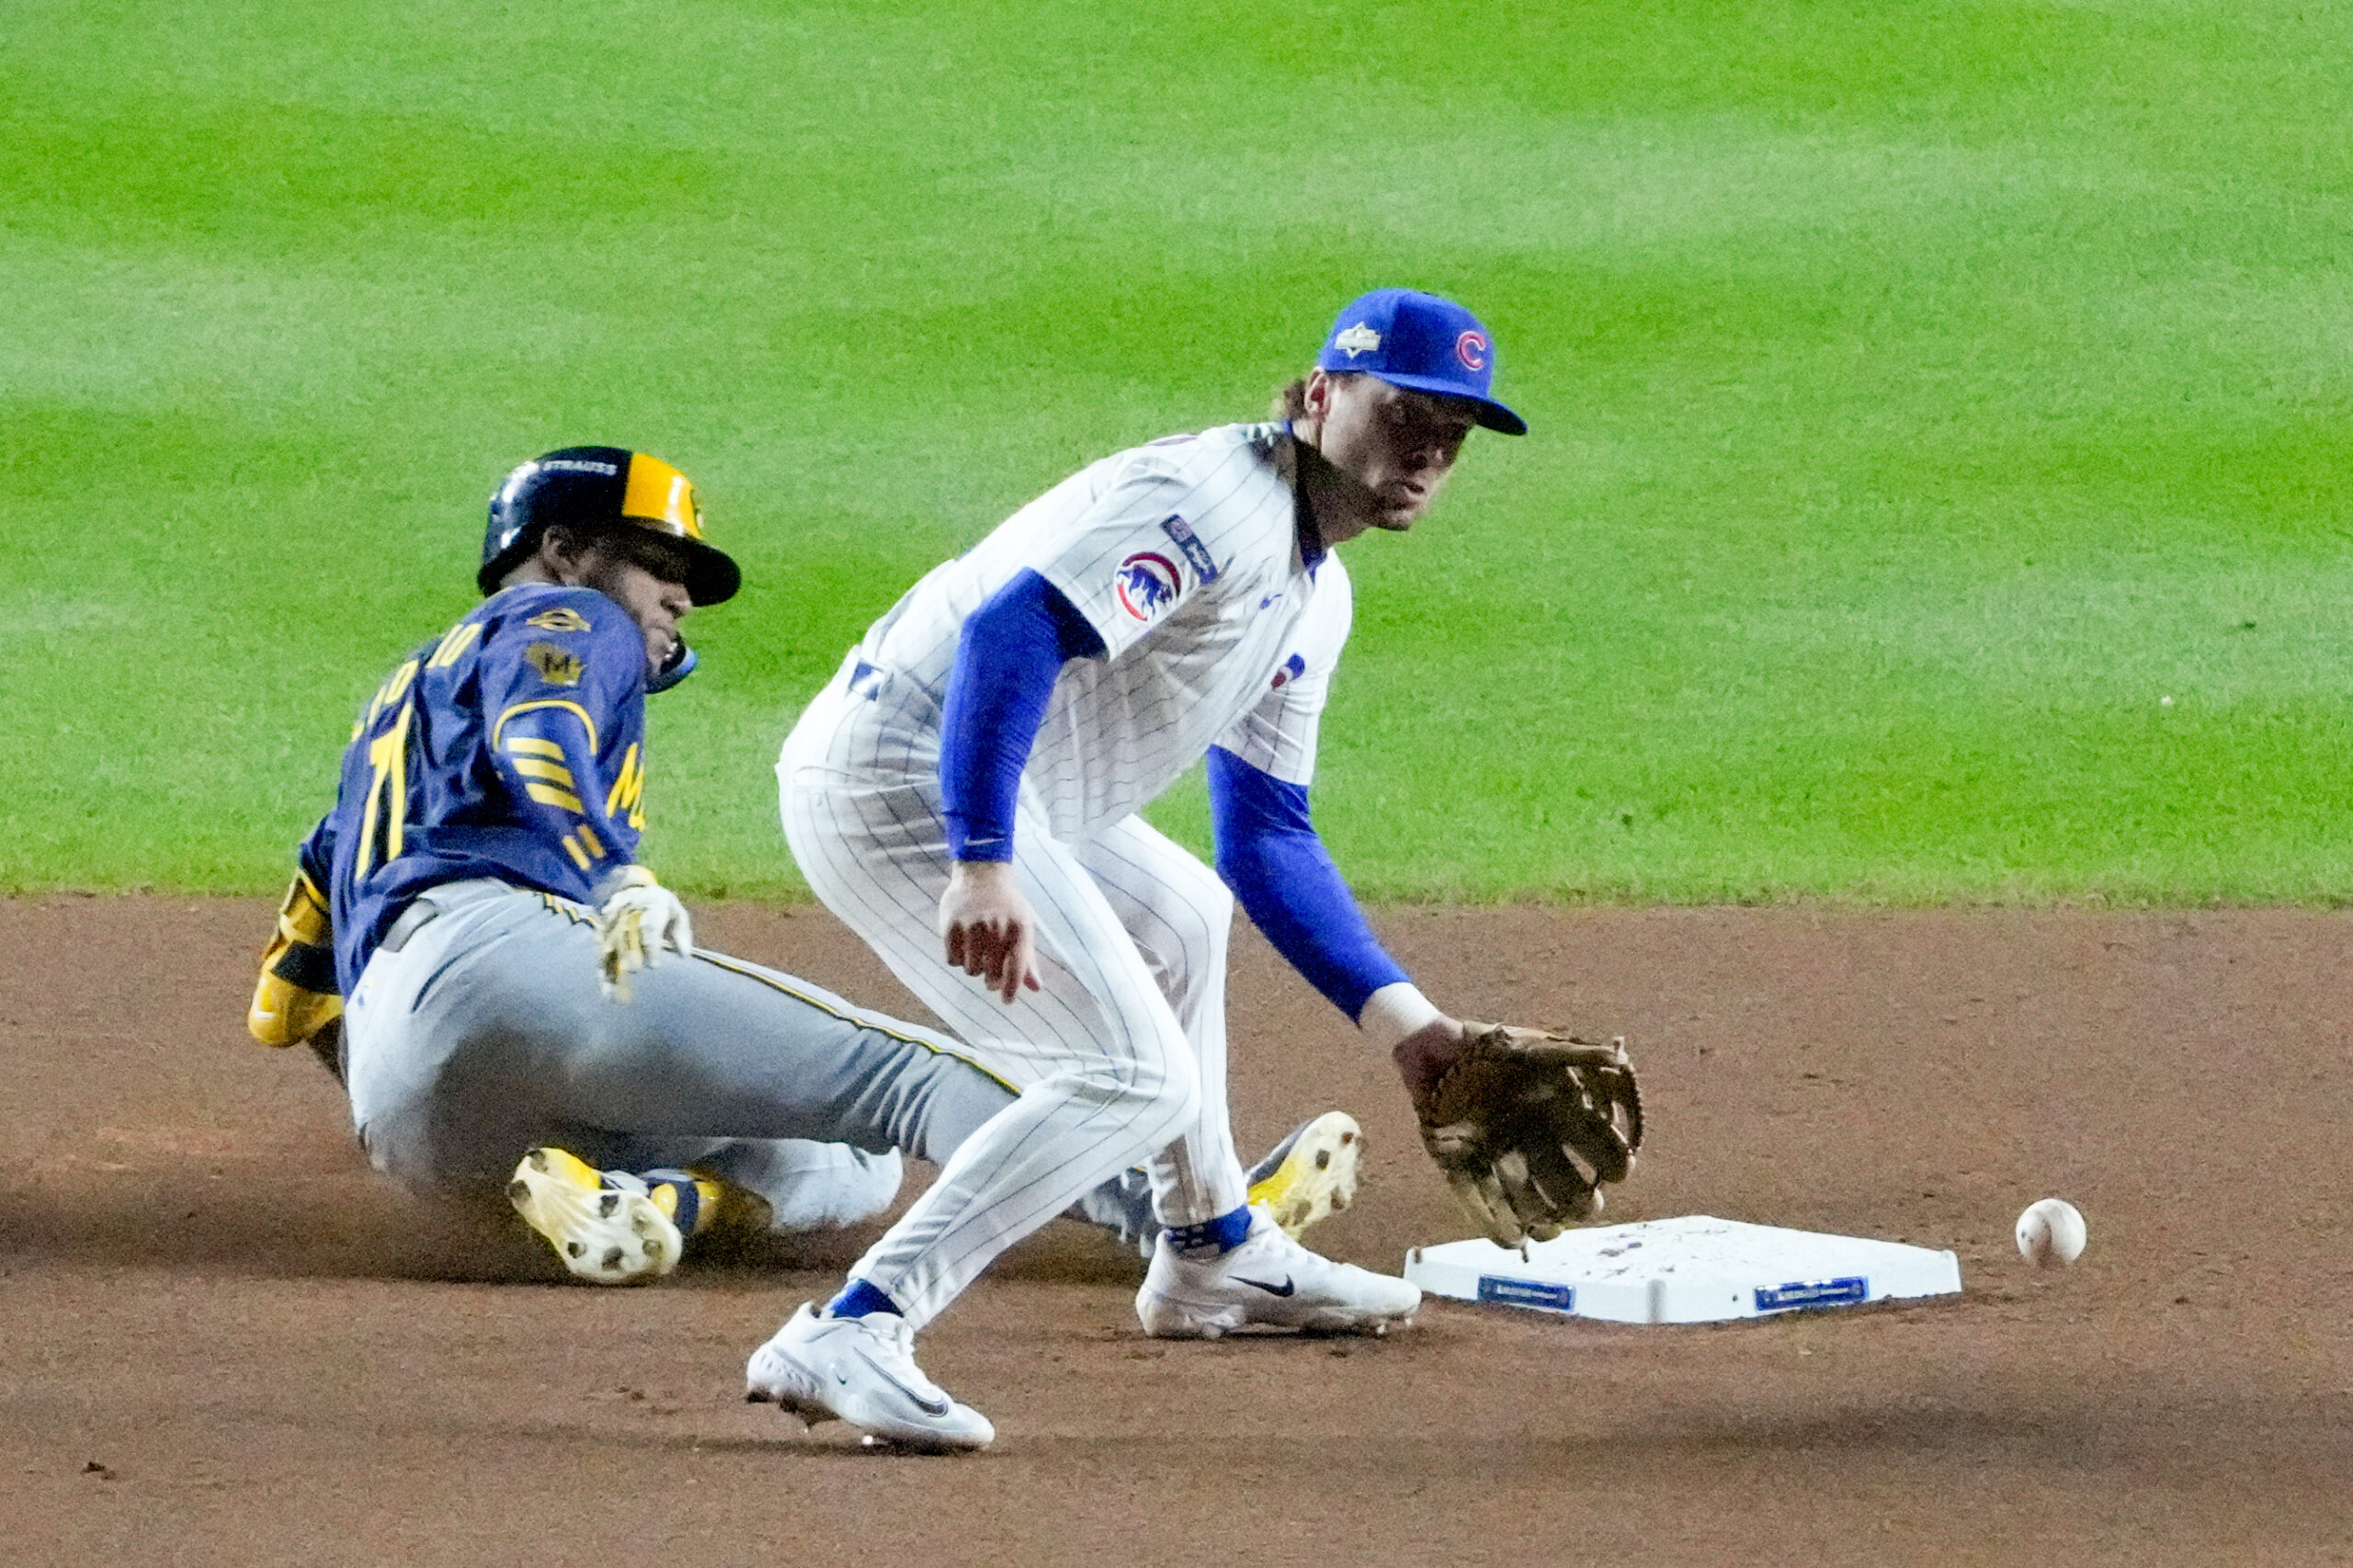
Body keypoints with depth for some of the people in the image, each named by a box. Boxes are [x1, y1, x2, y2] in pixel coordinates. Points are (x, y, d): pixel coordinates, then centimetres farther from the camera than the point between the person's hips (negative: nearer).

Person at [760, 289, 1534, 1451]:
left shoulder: (1315, 594, 16)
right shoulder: (1218, 502, -16)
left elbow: (1267, 837, 21)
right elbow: (1012, 629, -31)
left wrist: (1400, 1020, 13)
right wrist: (982, 867, -41)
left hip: (982, 806, 11)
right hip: (899, 777, -11)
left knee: (1181, 919, 32)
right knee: (1136, 1074, -15)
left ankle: (1211, 1254, 49)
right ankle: (850, 1335, -25)